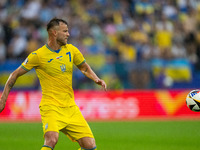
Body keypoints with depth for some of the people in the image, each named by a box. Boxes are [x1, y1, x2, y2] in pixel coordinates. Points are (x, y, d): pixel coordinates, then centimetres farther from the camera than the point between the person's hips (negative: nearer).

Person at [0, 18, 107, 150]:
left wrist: (97, 79, 6)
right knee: (52, 139, -33)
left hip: (70, 107, 5)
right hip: (50, 107, -5)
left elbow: (84, 67, 26)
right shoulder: (38, 55, -6)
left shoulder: (71, 50, 7)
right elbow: (15, 74, 3)